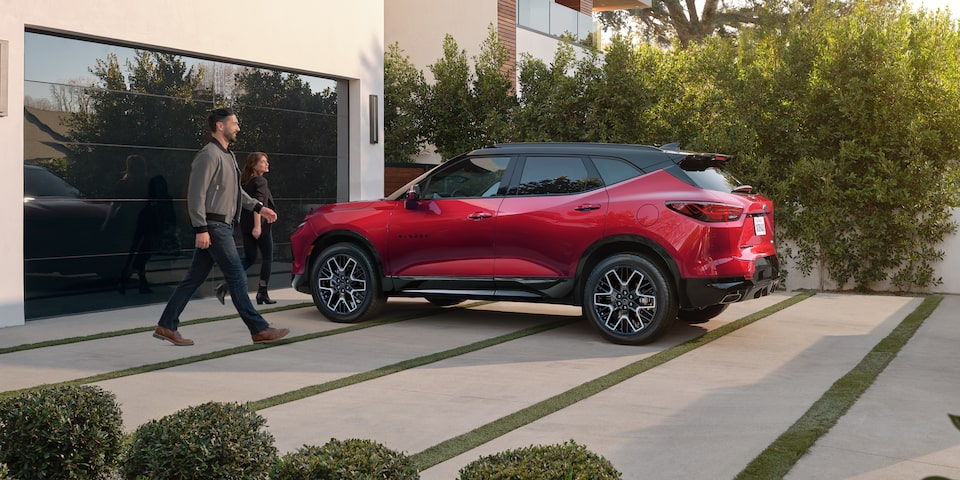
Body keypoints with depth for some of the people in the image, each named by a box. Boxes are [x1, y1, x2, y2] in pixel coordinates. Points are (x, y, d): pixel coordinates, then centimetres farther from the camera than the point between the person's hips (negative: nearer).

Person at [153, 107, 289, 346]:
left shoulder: (228, 155, 19)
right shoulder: (209, 155, -13)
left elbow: (236, 190, 29)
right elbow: (196, 194, -18)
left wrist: (258, 207, 22)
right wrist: (201, 229, -22)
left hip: (222, 226, 10)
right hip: (213, 227, -10)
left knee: (194, 278, 10)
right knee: (237, 277, -7)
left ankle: (166, 326, 15)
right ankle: (259, 330, -3)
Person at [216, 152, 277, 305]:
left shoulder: (245, 182, 13)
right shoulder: (261, 181, -11)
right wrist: (257, 225, -26)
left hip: (245, 226, 7)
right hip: (261, 225, -7)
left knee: (249, 258, 12)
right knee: (267, 258, 6)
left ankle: (225, 284, -7)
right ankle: (262, 293, 6)